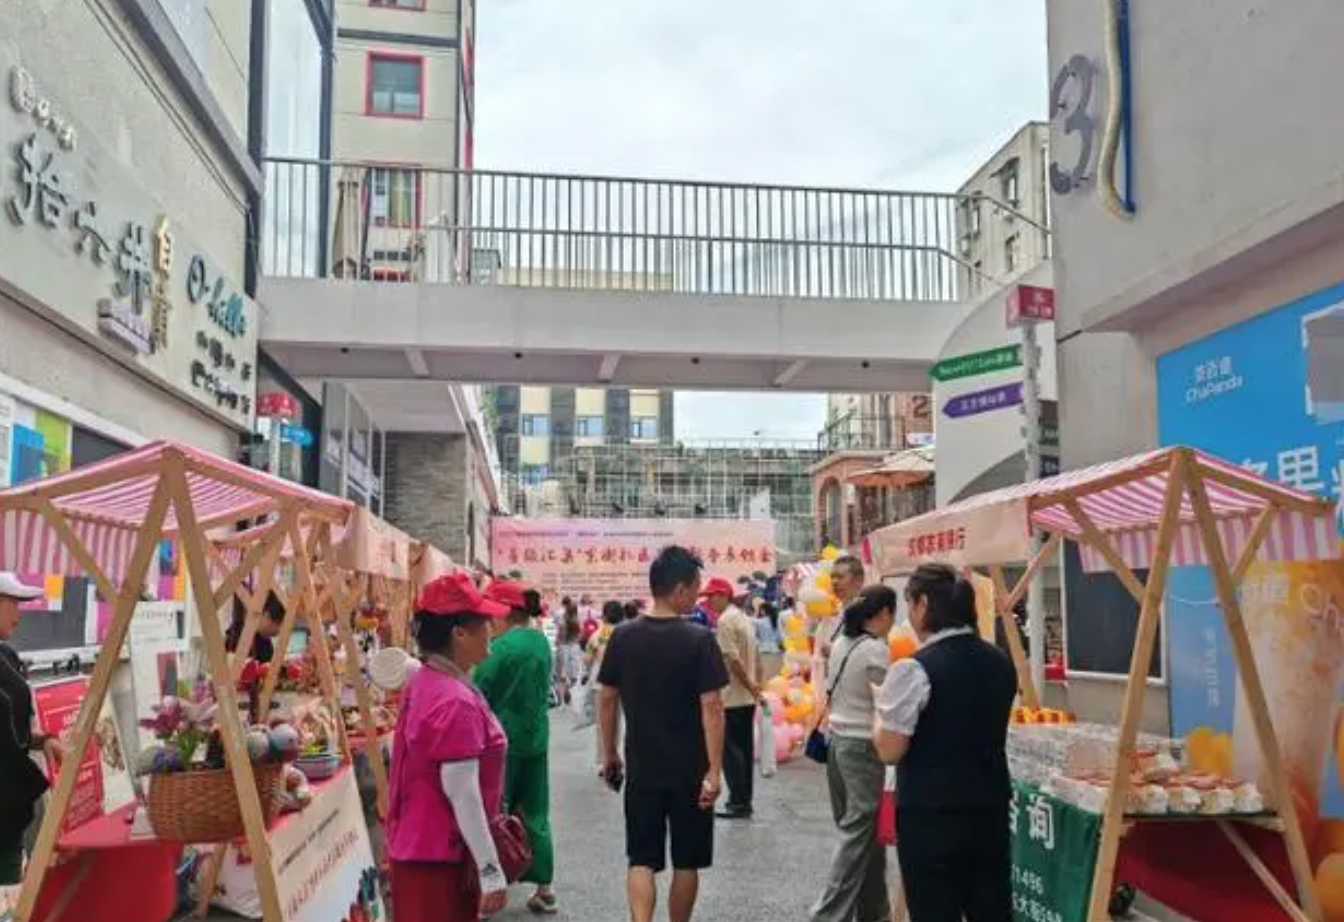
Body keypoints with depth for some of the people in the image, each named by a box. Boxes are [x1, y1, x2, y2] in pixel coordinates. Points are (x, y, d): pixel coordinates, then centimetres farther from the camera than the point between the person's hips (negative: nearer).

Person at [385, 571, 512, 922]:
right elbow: (462, 794, -24)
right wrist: (491, 871, -20)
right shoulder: (455, 702, -24)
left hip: (422, 846, 10)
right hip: (442, 856, -10)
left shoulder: (425, 683, 6)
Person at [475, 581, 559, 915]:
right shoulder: (541, 642, 5)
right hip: (535, 738, 7)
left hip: (503, 740, -7)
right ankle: (544, 890, 19)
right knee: (535, 815, 13)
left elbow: (479, 694, -14)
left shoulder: (502, 646, -18)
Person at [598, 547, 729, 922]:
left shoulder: (622, 637, -2)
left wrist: (610, 755, 15)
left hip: (641, 769, 3)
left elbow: (607, 699, 4)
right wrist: (714, 771, -13)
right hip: (690, 771, -2)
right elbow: (711, 707, -16)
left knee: (642, 859, 8)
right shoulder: (699, 640, -13)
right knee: (686, 861, 14)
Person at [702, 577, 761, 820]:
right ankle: (744, 801, 17)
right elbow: (756, 658, 15)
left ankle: (738, 802, -2)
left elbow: (733, 659, -21)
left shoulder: (725, 620, -14)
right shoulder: (744, 618, 14)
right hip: (747, 697, 9)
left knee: (730, 749, -3)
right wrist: (756, 685, 14)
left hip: (731, 697, -9)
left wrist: (749, 685, -14)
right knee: (745, 748, 11)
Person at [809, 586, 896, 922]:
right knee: (859, 835, -2)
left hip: (838, 741, 9)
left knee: (862, 831, 14)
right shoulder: (875, 651, -16)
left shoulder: (840, 645, 9)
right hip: (864, 748, -8)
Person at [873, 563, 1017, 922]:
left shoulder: (913, 669, -17)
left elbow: (889, 751, -15)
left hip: (930, 817, -6)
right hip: (990, 809, 6)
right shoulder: (1001, 661, 5)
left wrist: (882, 708, 2)